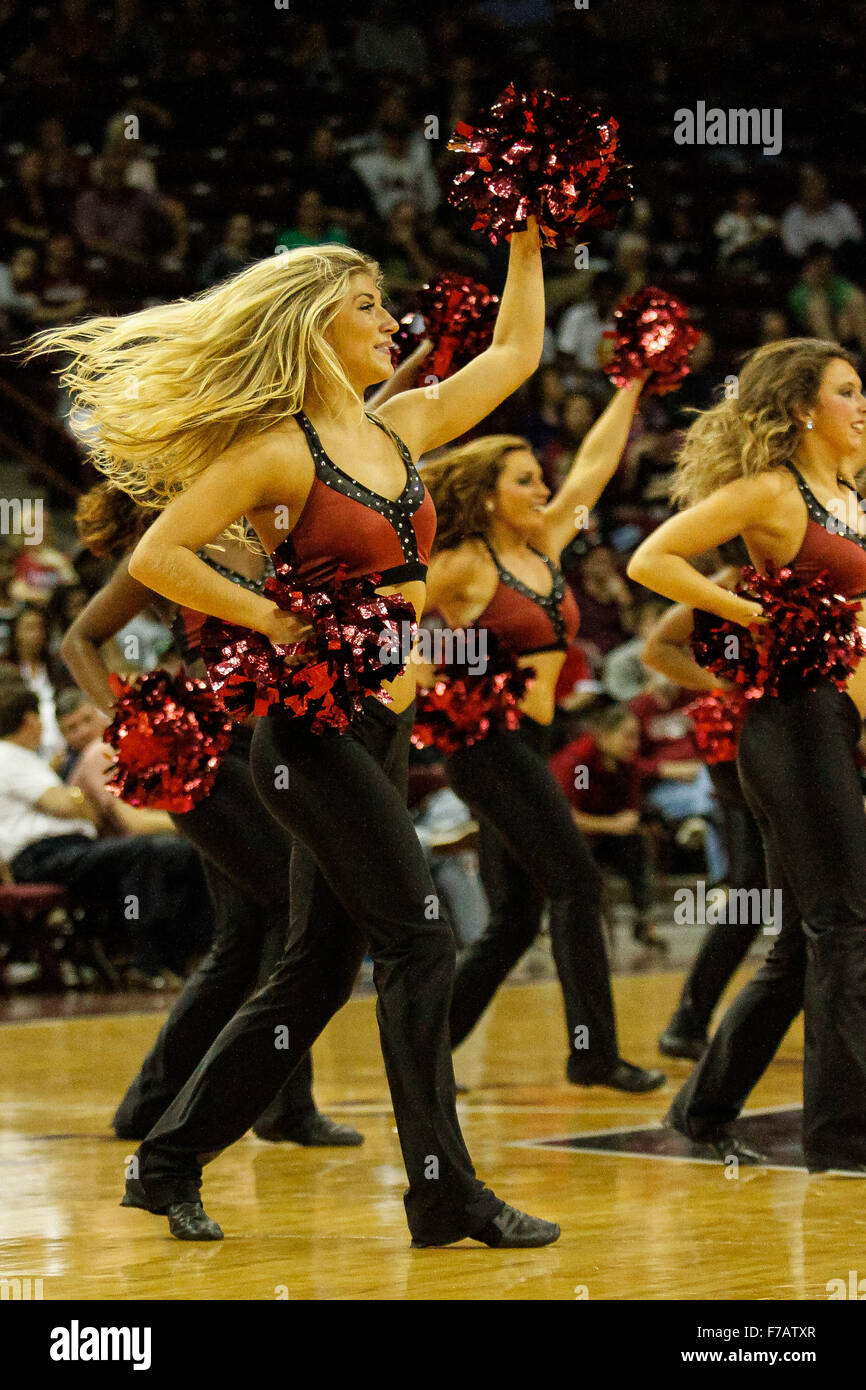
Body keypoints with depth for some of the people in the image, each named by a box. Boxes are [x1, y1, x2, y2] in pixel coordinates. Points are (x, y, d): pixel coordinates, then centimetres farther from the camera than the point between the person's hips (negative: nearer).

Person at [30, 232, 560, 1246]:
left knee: (316, 972, 10)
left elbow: (513, 353, 22)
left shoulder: (399, 432, 13)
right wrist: (272, 621, -14)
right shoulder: (279, 450, -8)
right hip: (316, 731, -8)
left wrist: (526, 242, 19)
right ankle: (445, 1194, -4)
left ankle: (170, 1162, 18)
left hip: (380, 731, 8)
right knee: (416, 944, -9)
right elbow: (156, 556, -13)